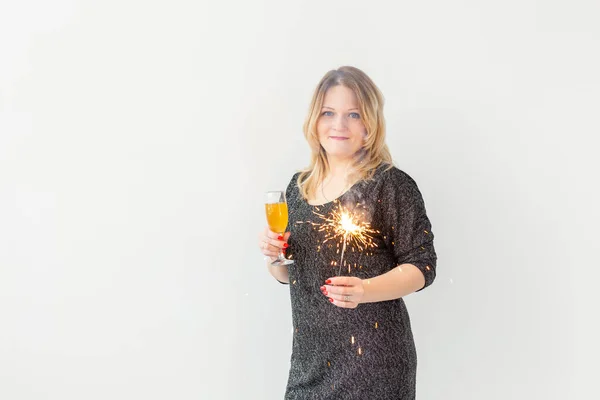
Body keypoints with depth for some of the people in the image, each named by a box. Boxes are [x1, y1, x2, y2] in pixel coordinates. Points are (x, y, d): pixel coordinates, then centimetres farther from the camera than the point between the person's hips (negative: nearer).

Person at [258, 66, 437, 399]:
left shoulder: (392, 185, -11)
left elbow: (421, 265, -11)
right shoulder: (299, 186, 6)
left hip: (371, 353, -5)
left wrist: (364, 290, -26)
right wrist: (274, 255, -7)